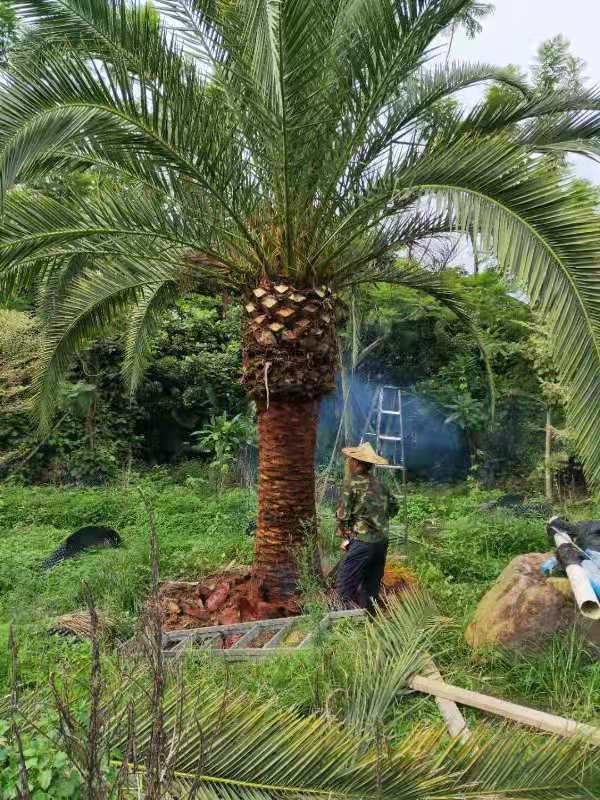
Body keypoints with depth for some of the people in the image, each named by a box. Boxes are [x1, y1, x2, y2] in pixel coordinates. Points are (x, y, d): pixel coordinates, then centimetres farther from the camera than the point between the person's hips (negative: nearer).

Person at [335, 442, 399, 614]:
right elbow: (394, 506, 20)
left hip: (362, 542, -7)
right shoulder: (380, 484, 8)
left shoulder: (352, 484, -9)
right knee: (371, 587, 16)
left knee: (344, 587, -2)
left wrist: (346, 537, 5)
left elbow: (342, 515, -9)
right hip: (382, 542, 7)